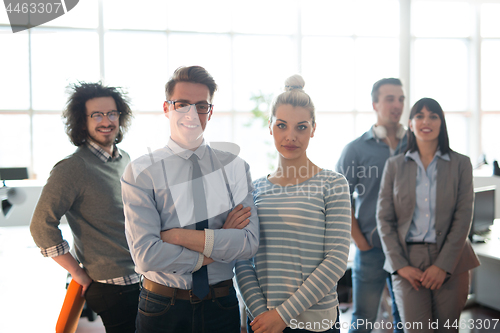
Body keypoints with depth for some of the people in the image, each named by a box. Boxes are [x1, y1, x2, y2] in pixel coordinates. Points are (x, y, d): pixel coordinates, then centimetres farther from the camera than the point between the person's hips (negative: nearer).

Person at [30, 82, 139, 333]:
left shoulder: (124, 159, 8)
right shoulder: (71, 169, -15)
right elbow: (42, 226, -17)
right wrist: (78, 273, -13)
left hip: (142, 279, 7)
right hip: (111, 288, -7)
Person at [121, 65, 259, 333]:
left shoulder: (235, 168, -2)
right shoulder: (140, 172, -9)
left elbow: (249, 243, -13)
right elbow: (146, 256, -17)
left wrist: (177, 235, -18)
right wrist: (219, 247, -14)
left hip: (222, 309, 2)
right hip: (162, 310, -2)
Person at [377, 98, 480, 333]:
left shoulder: (461, 164, 5)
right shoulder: (394, 165, 7)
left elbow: (463, 218, -1)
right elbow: (384, 219, 3)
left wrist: (443, 264, -10)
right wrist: (399, 264, -7)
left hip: (451, 262, 0)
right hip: (408, 261, 0)